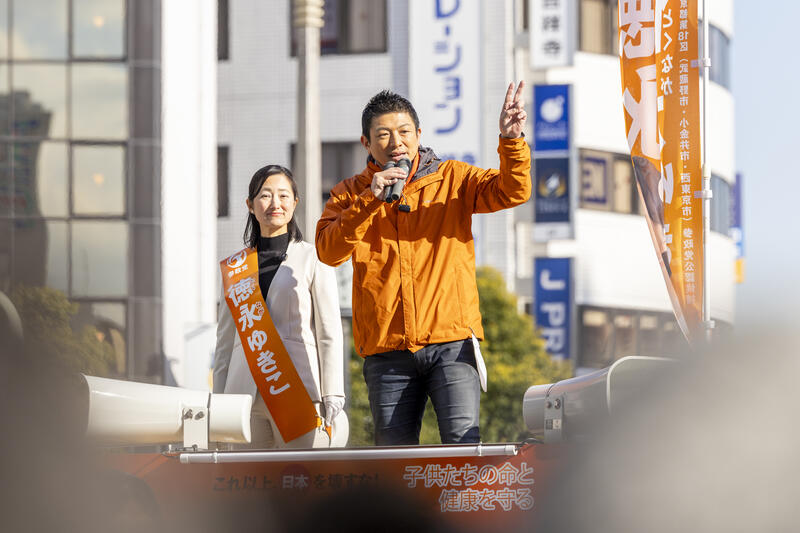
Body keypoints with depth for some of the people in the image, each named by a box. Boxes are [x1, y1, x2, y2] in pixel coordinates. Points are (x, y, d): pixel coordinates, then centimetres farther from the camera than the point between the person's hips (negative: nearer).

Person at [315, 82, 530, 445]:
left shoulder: (453, 179, 10)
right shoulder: (350, 194, 11)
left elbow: (512, 192, -4)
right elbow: (328, 251, -5)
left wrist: (511, 140, -21)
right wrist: (370, 200, -16)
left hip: (451, 340, -1)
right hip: (387, 348, 2)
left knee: (463, 440, -15)